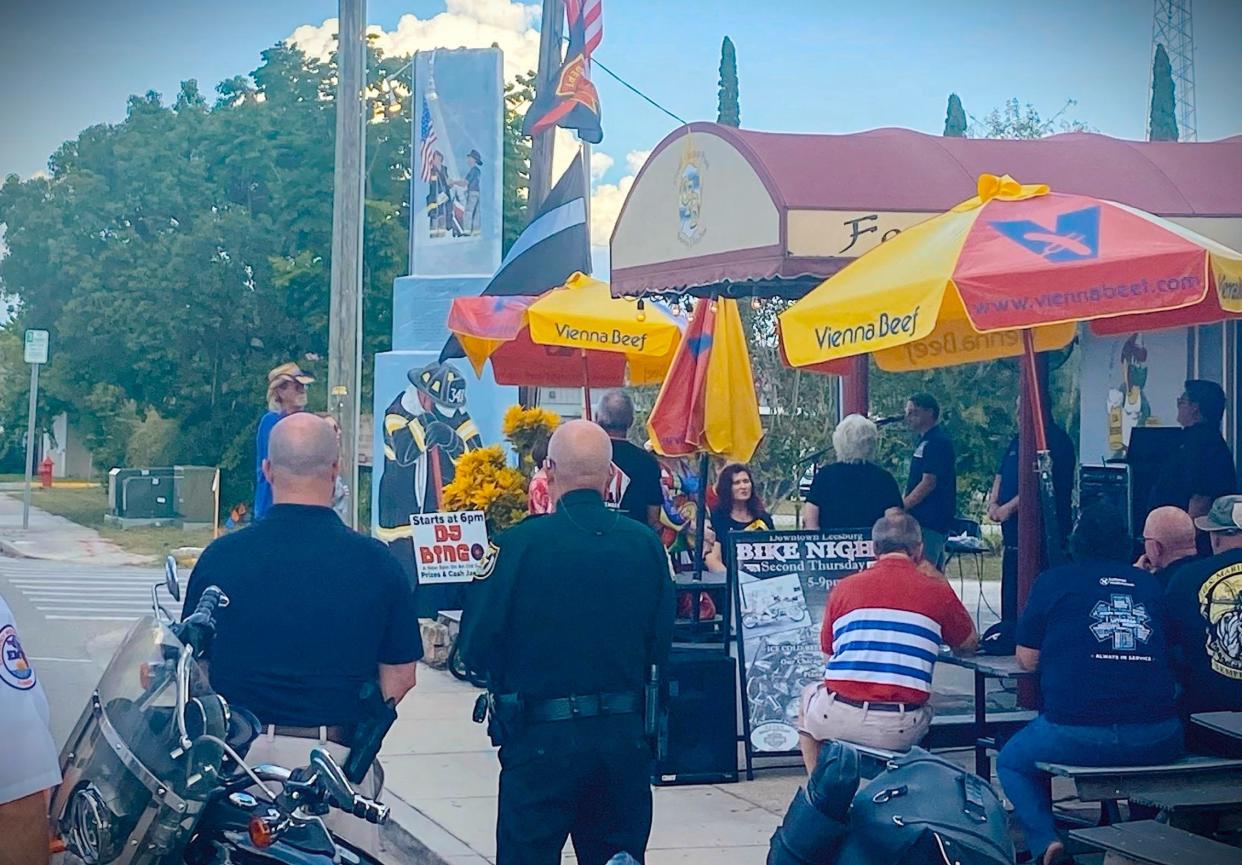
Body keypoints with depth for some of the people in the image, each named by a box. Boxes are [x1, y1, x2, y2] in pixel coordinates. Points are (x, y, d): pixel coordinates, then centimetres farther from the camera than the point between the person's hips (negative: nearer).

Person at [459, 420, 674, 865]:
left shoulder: (520, 543, -12)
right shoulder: (647, 544, -1)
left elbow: (476, 648, -8)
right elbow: (661, 644, 7)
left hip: (541, 733, -3)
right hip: (625, 734, 4)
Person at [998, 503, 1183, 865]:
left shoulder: (1054, 581, 5)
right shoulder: (1150, 583, 14)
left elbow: (1027, 659, 9)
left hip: (1079, 734, -3)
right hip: (1158, 741, 3)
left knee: (1011, 762, 24)